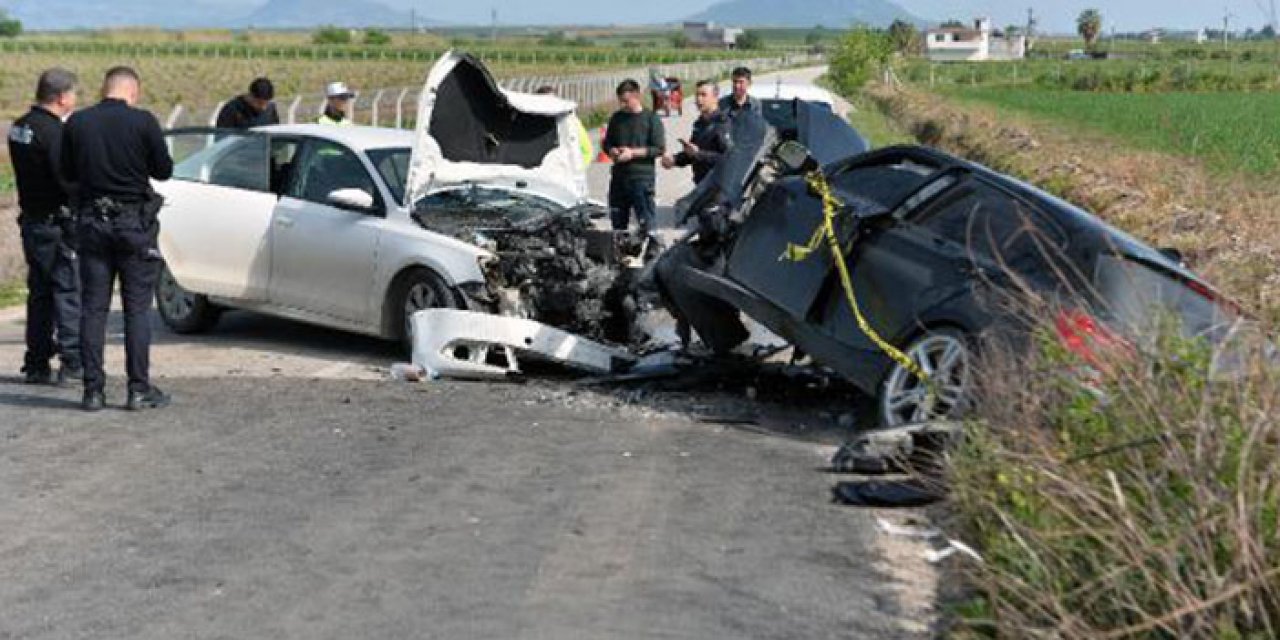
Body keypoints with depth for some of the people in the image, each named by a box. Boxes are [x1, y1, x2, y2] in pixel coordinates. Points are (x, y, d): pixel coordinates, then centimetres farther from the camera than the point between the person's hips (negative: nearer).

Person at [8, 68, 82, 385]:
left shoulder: (19, 128, 10)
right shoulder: (53, 131, -18)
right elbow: (67, 180, -23)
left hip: (31, 219, 9)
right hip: (58, 222, -9)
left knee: (40, 292, 14)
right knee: (69, 289, -3)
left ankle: (37, 363, 17)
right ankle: (73, 361, -4)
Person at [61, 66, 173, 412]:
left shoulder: (77, 123, -1)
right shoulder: (143, 122, -10)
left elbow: (68, 172, 9)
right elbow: (164, 170, -3)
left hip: (92, 222, 3)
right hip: (134, 222, -3)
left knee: (93, 308, 7)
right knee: (137, 308, 3)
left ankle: (93, 390, 8)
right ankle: (139, 389, 3)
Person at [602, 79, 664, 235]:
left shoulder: (651, 118, -3)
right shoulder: (617, 118, 13)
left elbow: (659, 148, -8)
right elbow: (607, 143, 22)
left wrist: (633, 153, -15)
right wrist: (611, 151, -2)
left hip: (642, 177, -6)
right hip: (619, 176, 6)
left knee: (646, 222, -9)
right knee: (618, 221, 12)